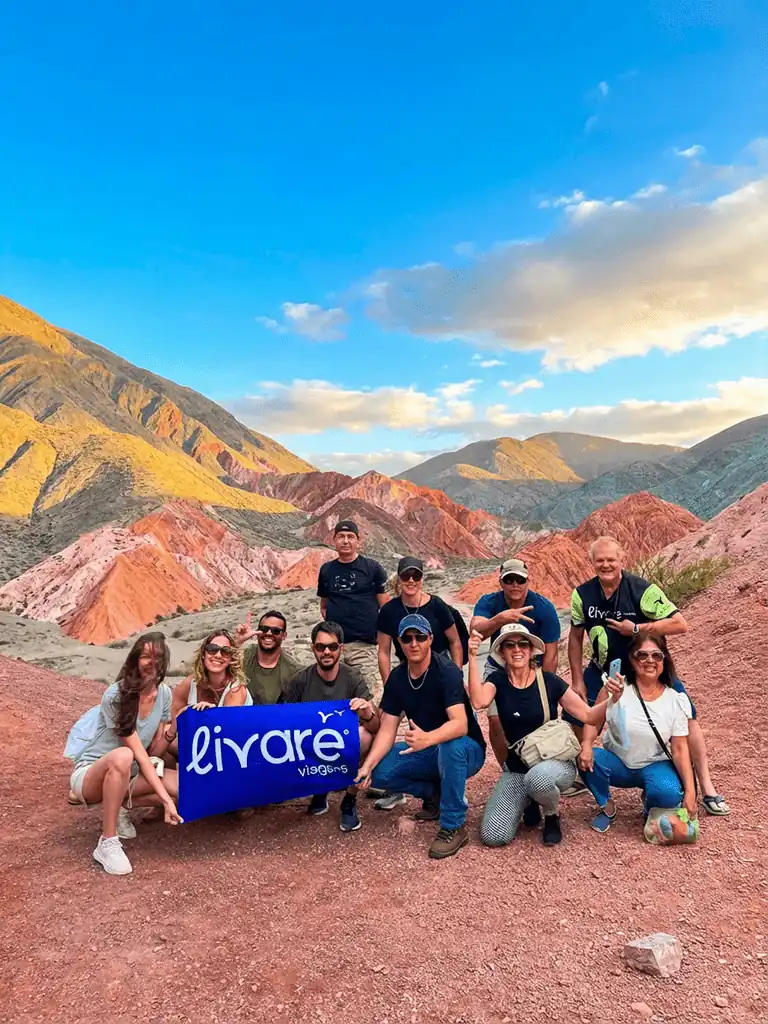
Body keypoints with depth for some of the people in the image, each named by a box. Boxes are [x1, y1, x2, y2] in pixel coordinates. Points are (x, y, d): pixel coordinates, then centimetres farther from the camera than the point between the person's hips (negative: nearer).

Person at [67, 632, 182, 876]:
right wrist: (165, 798, -30)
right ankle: (107, 843, -25)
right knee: (122, 756, -40)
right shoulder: (116, 696, -24)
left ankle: (119, 806, 3)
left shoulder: (164, 693, -5)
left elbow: (154, 751, -2)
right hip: (90, 774, -6)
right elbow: (137, 753, -26)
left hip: (128, 775, 6)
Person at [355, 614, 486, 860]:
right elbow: (387, 730, -7)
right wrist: (367, 765, -22)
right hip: (426, 752, 6)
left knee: (451, 746, -40)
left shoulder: (446, 672, -23)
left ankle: (454, 827, -21)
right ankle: (435, 792, 8)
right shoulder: (397, 678, -6)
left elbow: (460, 725, -35)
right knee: (379, 772, -16)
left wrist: (428, 739, -54)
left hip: (466, 750, -5)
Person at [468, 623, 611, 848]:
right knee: (493, 836, -14)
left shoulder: (549, 681, -9)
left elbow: (588, 715, -7)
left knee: (537, 777, -40)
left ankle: (552, 815, -3)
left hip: (556, 762, -2)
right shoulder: (498, 679, -5)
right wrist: (473, 658, -31)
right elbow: (479, 701, -27)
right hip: (516, 768, 2)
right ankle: (529, 802, 17)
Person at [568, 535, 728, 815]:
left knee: (686, 718, -5)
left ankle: (707, 789, 13)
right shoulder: (582, 594, -12)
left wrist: (635, 629, -30)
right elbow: (576, 637, -1)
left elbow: (681, 625, -25)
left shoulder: (642, 590, -22)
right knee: (574, 719, 2)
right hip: (602, 671, 3)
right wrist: (577, 681, -2)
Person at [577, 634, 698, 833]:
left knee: (669, 794, -33)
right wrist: (586, 745, -29)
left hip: (655, 766, 0)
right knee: (588, 760, -31)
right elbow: (593, 721, -9)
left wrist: (690, 790, -13)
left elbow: (680, 749, -8)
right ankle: (606, 807, 1)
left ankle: (650, 804, 8)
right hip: (616, 762, 0)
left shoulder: (676, 700, -10)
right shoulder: (616, 687, -13)